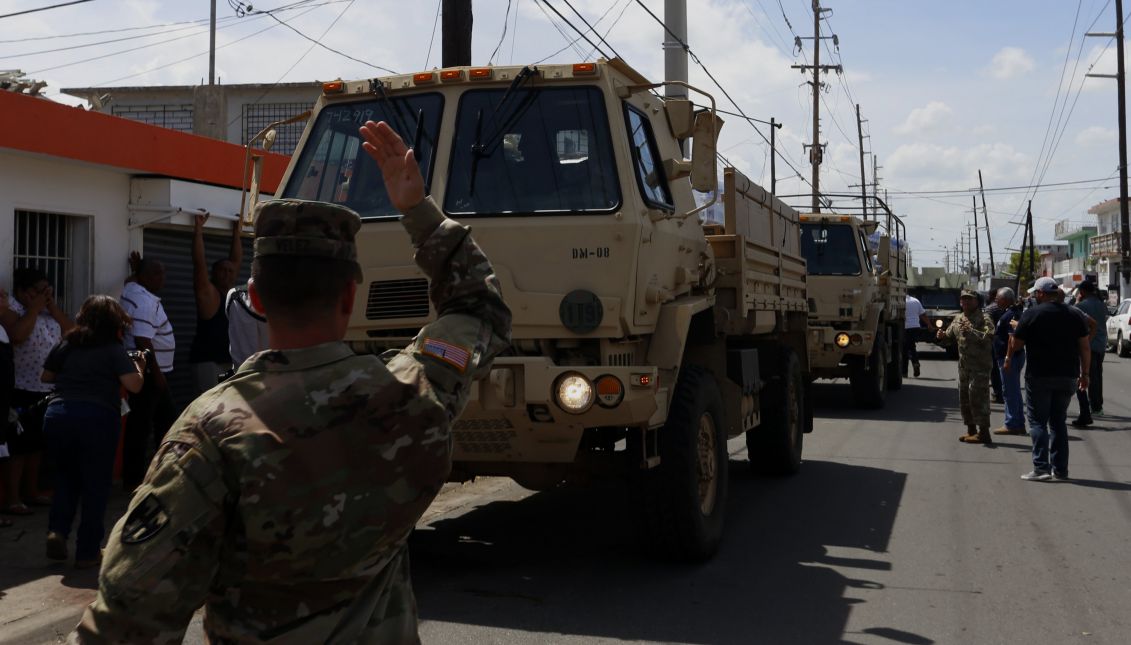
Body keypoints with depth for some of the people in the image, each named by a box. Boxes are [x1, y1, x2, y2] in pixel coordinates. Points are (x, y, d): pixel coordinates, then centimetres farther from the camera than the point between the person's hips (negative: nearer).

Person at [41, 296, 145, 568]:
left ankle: (57, 530, 6)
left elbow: (46, 376, 25)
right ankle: (88, 551, 10)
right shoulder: (114, 350, 1)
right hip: (97, 418, -4)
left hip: (57, 415, 4)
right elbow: (134, 385, -9)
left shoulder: (65, 346, 14)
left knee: (67, 475, 25)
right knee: (95, 484, 7)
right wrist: (140, 368, 11)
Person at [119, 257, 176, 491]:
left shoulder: (132, 290, 8)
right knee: (140, 427, -3)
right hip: (149, 373, -11)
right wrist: (156, 373, -23)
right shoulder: (145, 301, -22)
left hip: (153, 372, 11)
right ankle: (133, 479, 4)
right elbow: (142, 342, -27)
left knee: (165, 419, 18)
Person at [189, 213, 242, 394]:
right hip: (206, 360, -7)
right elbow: (199, 262, -12)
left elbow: (237, 260, 17)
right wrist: (198, 229, -12)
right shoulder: (208, 293, -5)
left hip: (231, 360, 7)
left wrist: (236, 233, 20)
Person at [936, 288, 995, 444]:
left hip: (980, 365, -8)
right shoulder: (958, 319, 16)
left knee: (977, 397, -12)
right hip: (963, 365, 8)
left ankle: (984, 433, -9)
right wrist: (942, 336, 1)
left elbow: (989, 338, -21)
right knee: (964, 397, 12)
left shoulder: (983, 319, -6)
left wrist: (971, 332, -29)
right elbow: (950, 338, 23)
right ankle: (971, 430, 23)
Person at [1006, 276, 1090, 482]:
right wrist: (1084, 374, 13)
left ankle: (1041, 467, -9)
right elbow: (1085, 348, 6)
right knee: (1059, 422, 14)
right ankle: (1060, 469, 14)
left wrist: (1009, 357, 16)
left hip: (1039, 376, -5)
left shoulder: (1032, 314, -8)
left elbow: (1016, 344, -4)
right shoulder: (1074, 315, 6)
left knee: (1038, 422, 0)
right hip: (1067, 377, 5)